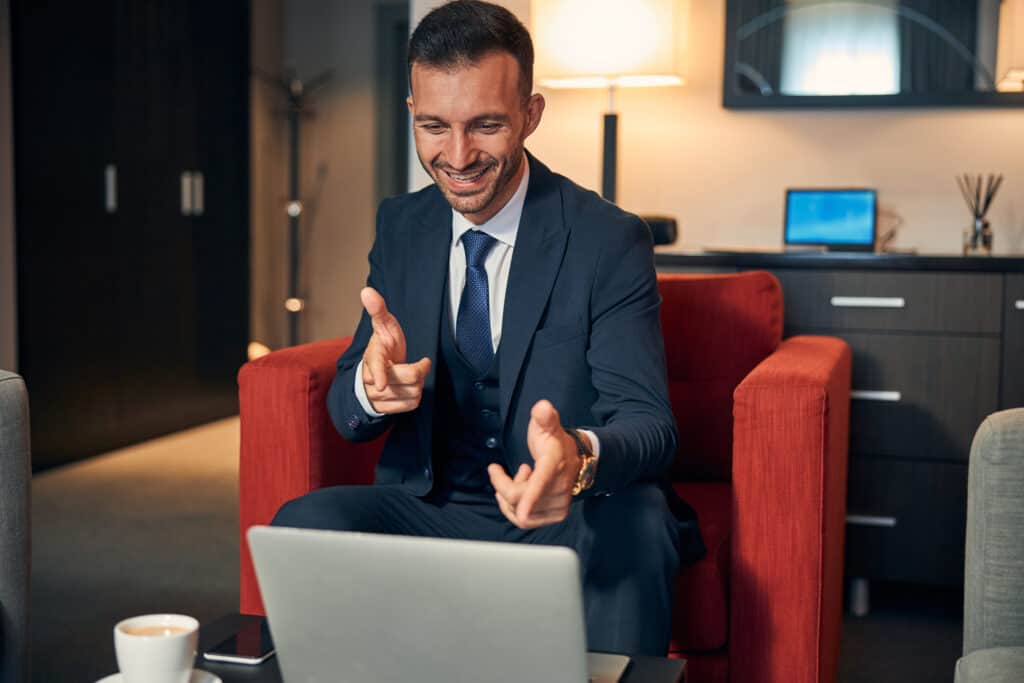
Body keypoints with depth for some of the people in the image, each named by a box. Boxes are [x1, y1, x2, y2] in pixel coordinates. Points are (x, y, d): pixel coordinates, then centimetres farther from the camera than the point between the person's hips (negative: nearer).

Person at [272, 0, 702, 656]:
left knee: (635, 528, -34)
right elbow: (346, 407, 4)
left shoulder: (608, 239, -8)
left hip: (569, 521, -3)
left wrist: (581, 458, -41)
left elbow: (649, 422, -15)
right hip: (431, 506, 3)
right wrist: (370, 385, -23)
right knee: (304, 523, -24)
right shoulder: (400, 226, 5)